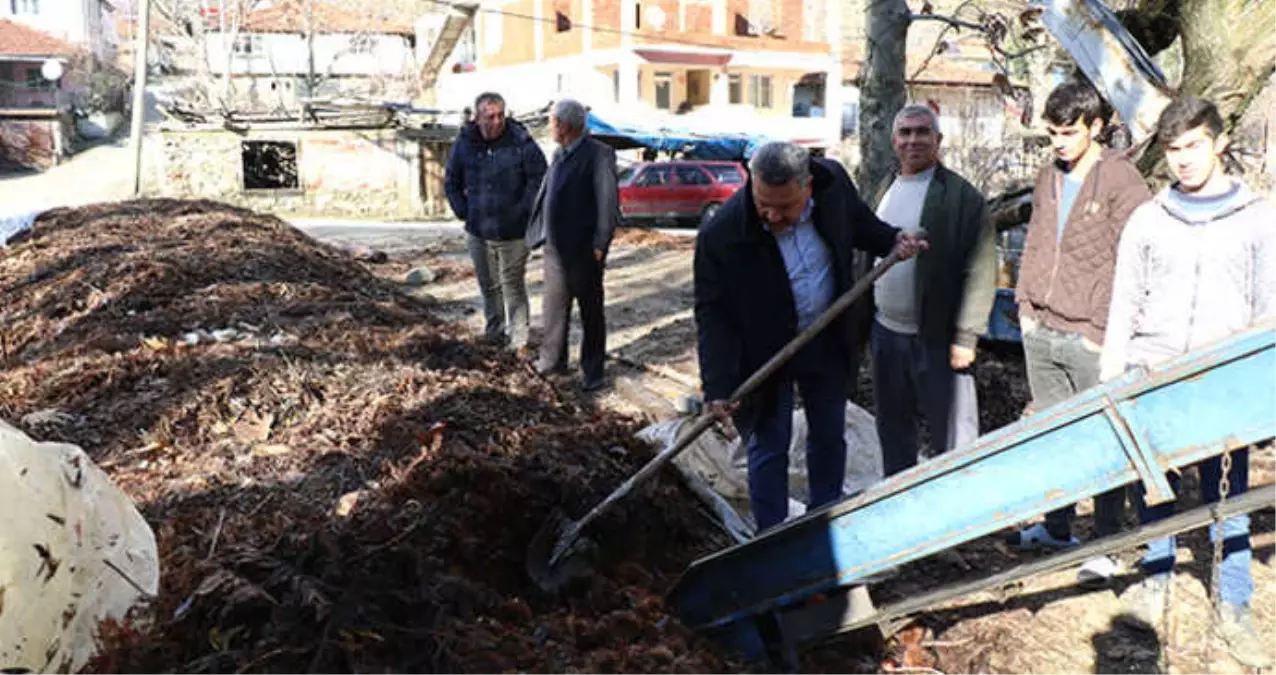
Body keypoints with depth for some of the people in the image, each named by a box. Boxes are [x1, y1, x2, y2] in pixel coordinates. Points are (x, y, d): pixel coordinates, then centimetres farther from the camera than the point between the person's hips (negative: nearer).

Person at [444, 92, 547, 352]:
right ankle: (494, 334, 34)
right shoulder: (464, 142, 0)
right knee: (488, 286, 17)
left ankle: (519, 342, 11)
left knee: (513, 286, 0)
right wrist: (463, 211, 3)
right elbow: (451, 182, 13)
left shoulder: (521, 142, -13)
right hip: (477, 231, 5)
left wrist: (522, 212, -11)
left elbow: (538, 178, -8)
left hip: (513, 232, -4)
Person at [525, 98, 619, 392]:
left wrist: (600, 244, -16)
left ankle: (593, 371, 17)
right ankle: (552, 360, 31)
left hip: (583, 250, -7)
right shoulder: (559, 154, 12)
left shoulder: (599, 154, -13)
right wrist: (538, 231, 9)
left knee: (590, 312, 6)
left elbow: (608, 202, -15)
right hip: (555, 247, 7)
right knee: (554, 306, 16)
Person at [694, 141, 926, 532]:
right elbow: (712, 315, -23)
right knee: (768, 449, 7)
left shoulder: (834, 183, -17)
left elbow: (861, 224, 8)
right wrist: (717, 389, -28)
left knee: (830, 437, 21)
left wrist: (893, 240, -10)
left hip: (827, 342, 5)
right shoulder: (721, 235, -29)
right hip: (764, 352, -4)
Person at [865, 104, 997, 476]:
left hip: (936, 338, -7)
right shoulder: (885, 190, 11)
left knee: (953, 436, 0)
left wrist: (965, 337, -18)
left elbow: (980, 272, -14)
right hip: (886, 333, 7)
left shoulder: (962, 196, -11)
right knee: (892, 430, 19)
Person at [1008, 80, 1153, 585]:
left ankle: (1106, 546, 13)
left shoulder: (1120, 180, -8)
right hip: (1041, 332, 7)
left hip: (1089, 338, -6)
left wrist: (1104, 328, -13)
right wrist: (1025, 304, 10)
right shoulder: (1048, 179, 12)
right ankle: (1057, 527, 30)